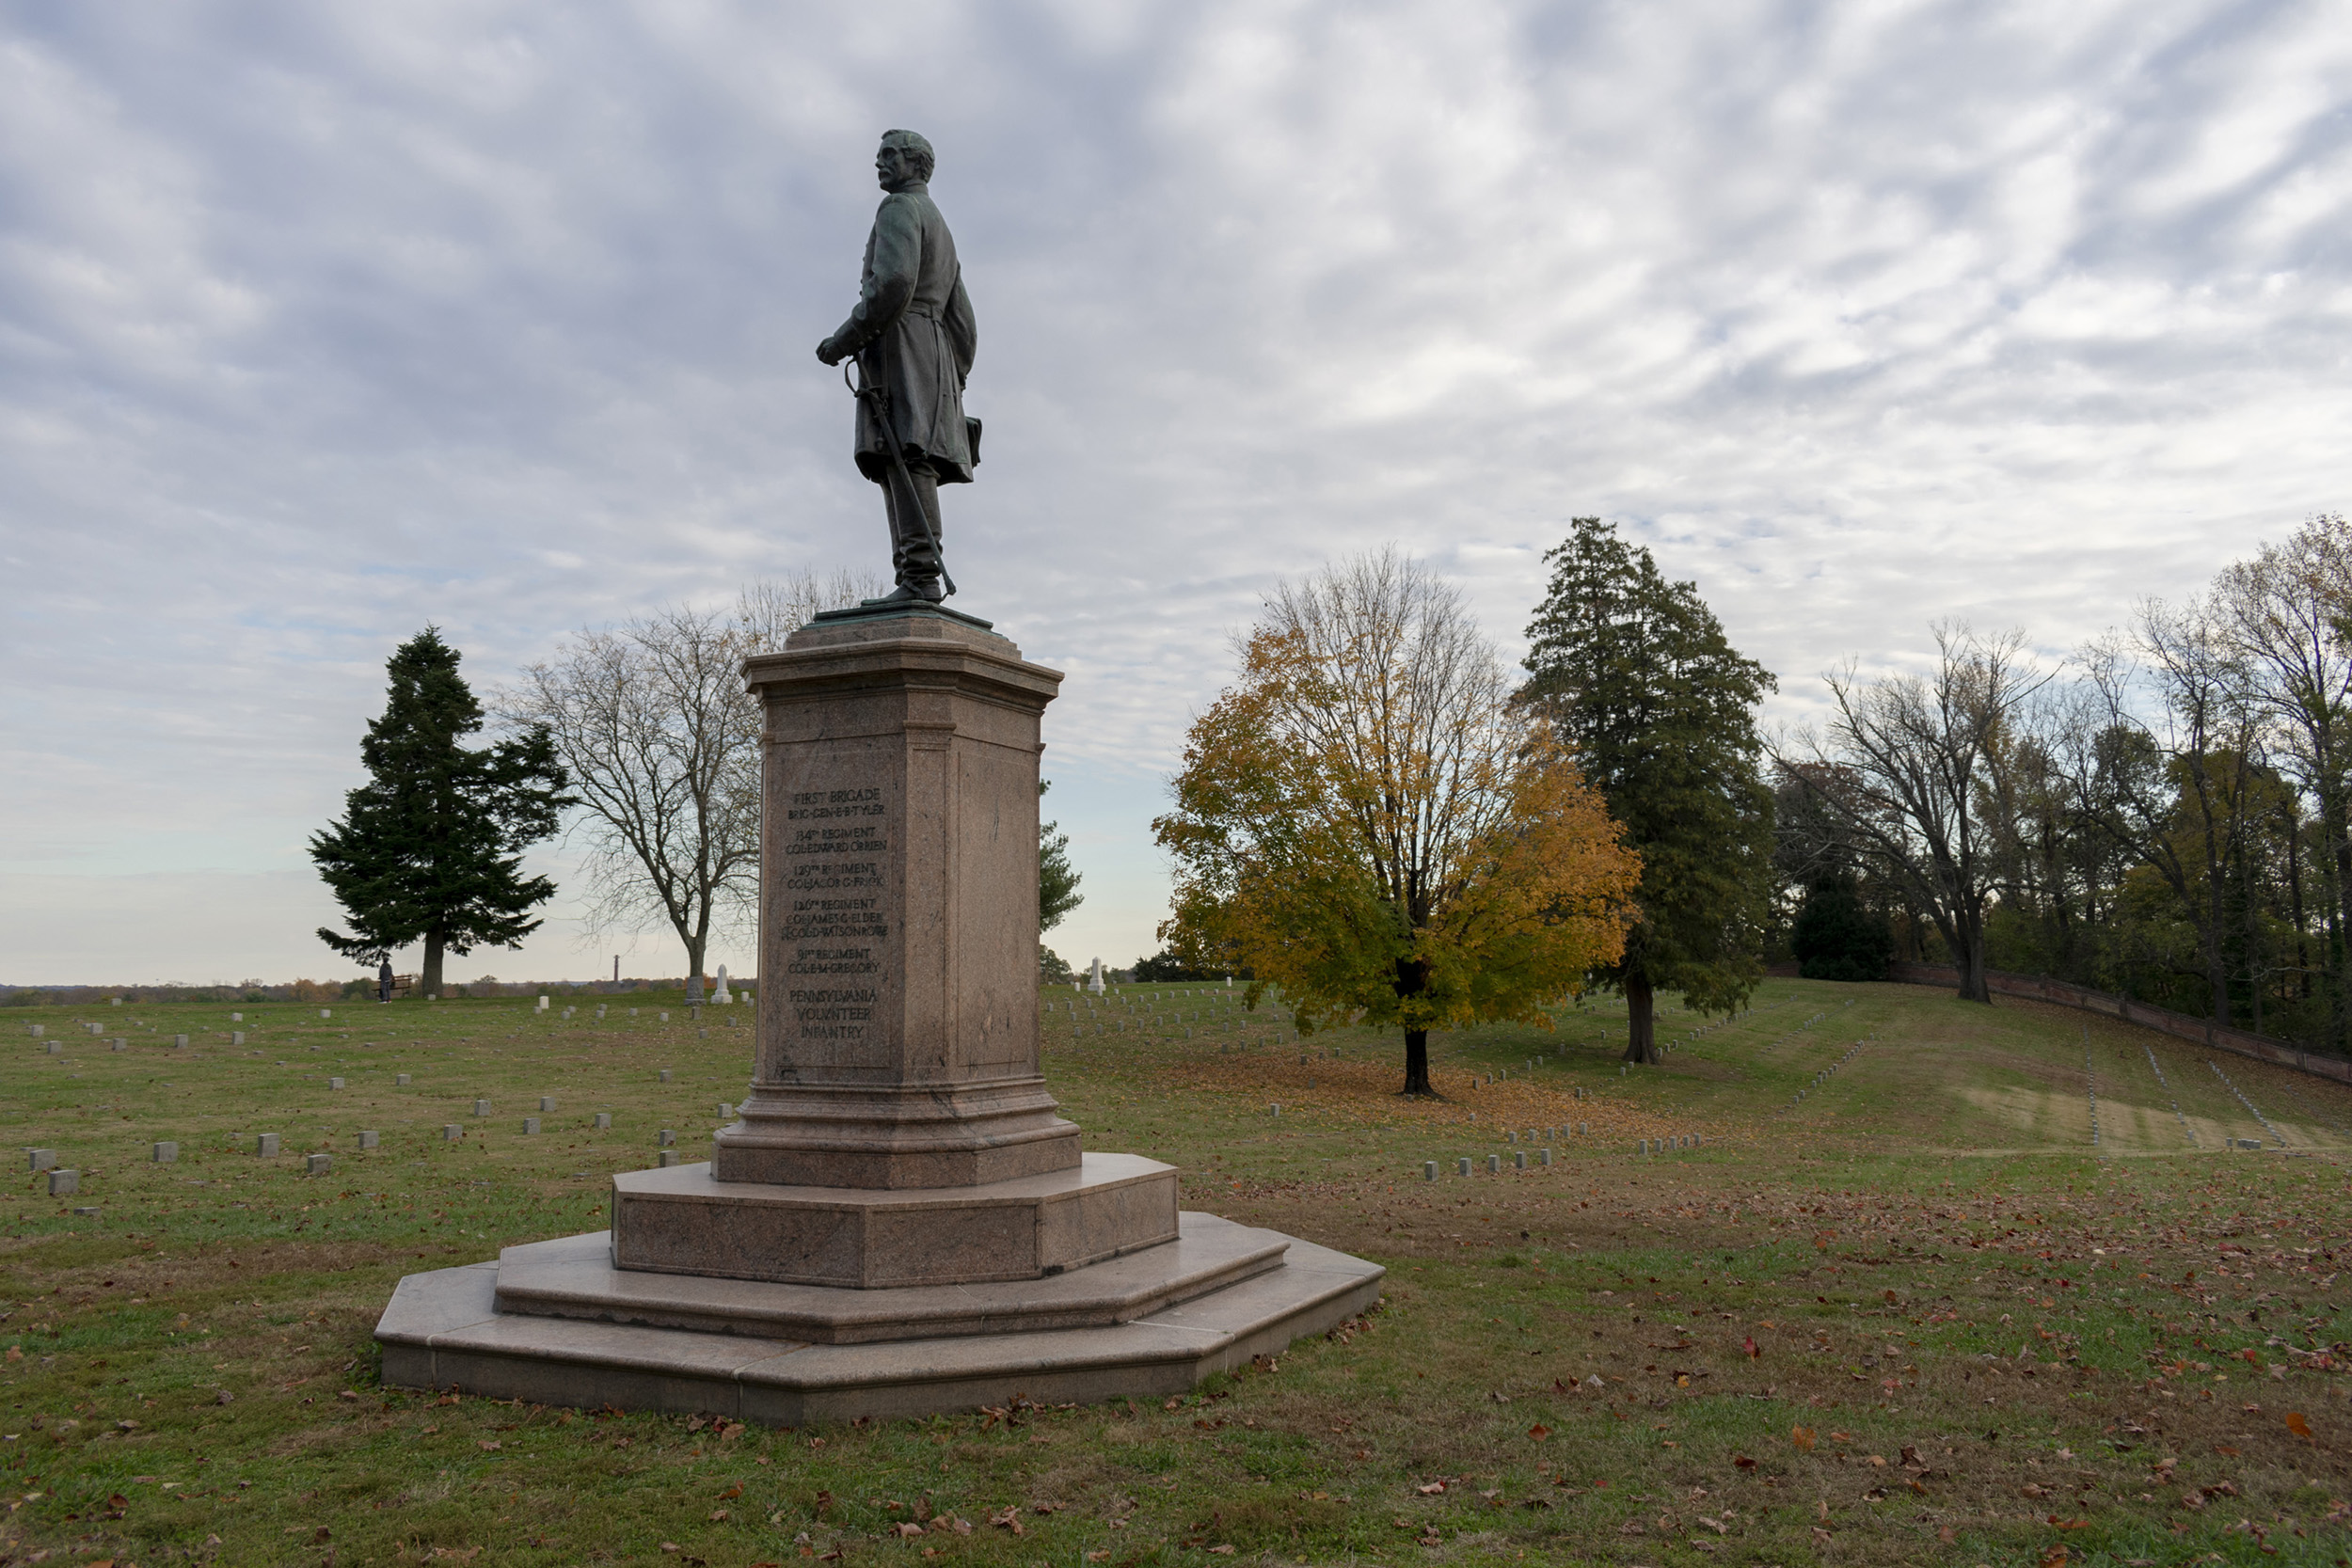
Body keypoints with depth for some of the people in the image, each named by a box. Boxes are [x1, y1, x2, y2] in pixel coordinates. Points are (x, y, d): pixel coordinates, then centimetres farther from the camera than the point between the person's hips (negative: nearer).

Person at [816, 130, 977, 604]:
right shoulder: (943, 234, 32)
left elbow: (893, 282, -17)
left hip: (900, 344, -10)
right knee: (907, 468, 1)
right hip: (935, 357, 10)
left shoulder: (900, 209, 2)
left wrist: (843, 340, -13)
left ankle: (921, 577, -31)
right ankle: (915, 582, -9)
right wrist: (954, 387, 24)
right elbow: (962, 322, 26)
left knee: (905, 458, -20)